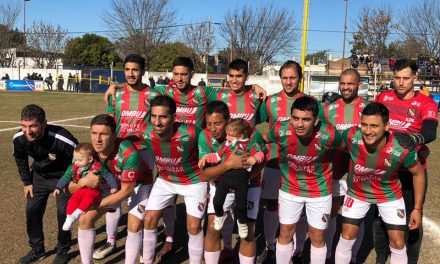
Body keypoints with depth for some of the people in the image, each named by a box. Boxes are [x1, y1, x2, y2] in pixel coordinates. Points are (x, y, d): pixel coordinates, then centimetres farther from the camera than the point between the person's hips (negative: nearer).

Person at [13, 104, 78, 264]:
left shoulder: (63, 140, -40)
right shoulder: (19, 139, -24)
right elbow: (20, 159, 1)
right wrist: (27, 182, 4)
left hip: (62, 177, -4)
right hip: (39, 176, 4)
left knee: (63, 213, -5)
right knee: (32, 211, 5)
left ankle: (62, 251, 18)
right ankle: (37, 250, 25)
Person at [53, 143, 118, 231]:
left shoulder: (97, 167, -3)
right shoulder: (73, 168, 5)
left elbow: (108, 176, 3)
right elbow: (66, 177, 10)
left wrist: (114, 186, -1)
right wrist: (58, 188, 2)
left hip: (94, 190, -3)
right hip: (80, 190, 3)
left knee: (89, 198, -35)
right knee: (73, 200, -25)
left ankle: (77, 213, -38)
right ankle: (69, 219, -18)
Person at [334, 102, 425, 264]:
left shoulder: (402, 150, -32)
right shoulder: (351, 136, -33)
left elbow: (418, 174, -12)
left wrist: (417, 208, -8)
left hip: (389, 195, 0)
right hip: (357, 193, 1)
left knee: (398, 244, 4)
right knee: (346, 238, 7)